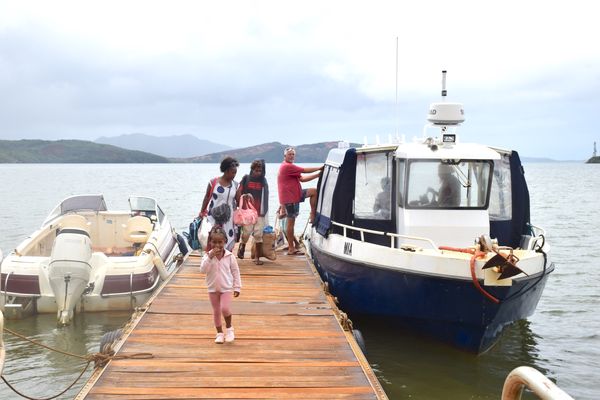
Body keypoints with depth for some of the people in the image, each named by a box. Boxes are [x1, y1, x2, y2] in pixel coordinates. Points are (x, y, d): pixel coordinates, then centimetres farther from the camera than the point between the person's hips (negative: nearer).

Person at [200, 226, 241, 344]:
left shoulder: (230, 256, -8)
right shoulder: (207, 256, -7)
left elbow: (235, 272, -1)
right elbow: (203, 270, -20)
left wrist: (237, 287, -1)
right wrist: (210, 257, -29)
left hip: (226, 288, -2)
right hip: (213, 289, 2)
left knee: (225, 309, -18)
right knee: (216, 311, 10)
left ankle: (229, 328, 8)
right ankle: (219, 333, 25)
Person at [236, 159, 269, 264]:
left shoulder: (263, 181, 7)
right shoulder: (246, 179, 2)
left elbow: (265, 198, 9)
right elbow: (238, 193, 4)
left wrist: (264, 210, 3)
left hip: (259, 212, 1)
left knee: (258, 234, -2)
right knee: (246, 231, -6)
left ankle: (257, 257, 8)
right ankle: (242, 246, 26)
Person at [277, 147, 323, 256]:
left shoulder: (290, 167, 18)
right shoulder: (287, 166, -16)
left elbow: (302, 178, 12)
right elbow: (305, 170, -14)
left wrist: (318, 174, 4)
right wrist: (319, 168, -1)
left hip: (295, 195, 10)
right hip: (289, 198, -10)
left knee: (314, 191, 5)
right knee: (291, 222, -5)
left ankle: (313, 214, 8)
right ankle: (291, 249, -1)